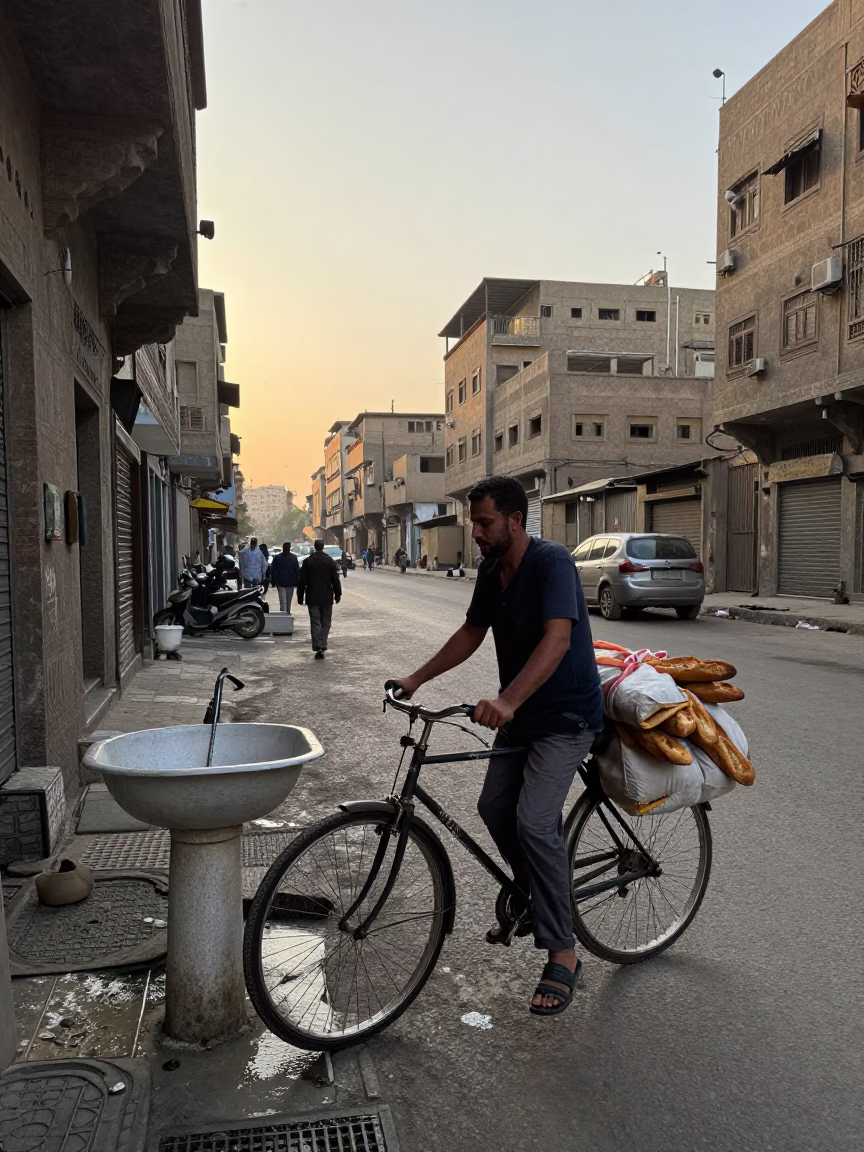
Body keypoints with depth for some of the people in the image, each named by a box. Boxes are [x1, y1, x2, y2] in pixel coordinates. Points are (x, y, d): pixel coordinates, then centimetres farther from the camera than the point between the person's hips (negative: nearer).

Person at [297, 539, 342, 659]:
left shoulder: (307, 561, -2)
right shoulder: (330, 561, -3)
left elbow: (302, 581, -1)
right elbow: (335, 580, -1)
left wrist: (300, 597, 6)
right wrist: (337, 594, 8)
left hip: (312, 598, 0)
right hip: (327, 597, 0)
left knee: (315, 622, 2)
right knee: (325, 622, 11)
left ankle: (318, 648, -7)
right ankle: (322, 646, 5)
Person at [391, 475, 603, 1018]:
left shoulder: (551, 561, -22)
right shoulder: (491, 571, 4)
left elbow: (557, 638, -34)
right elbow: (472, 633, 14)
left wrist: (506, 700, -45)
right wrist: (417, 678, 8)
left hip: (565, 715, -8)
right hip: (519, 713, 9)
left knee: (534, 820, -18)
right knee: (495, 807, 11)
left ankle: (563, 953, -4)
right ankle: (535, 901, 35)